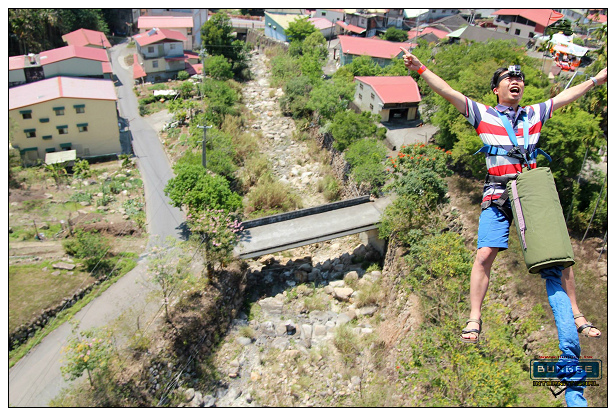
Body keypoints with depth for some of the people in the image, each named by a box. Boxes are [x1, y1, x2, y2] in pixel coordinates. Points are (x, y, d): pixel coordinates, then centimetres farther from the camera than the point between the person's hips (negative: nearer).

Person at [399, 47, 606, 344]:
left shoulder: (535, 114, 18)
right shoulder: (483, 114, 8)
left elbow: (569, 95, 28)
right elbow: (448, 92, 2)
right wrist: (420, 69, -5)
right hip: (498, 195, -3)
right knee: (485, 254, -13)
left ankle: (576, 316, 16)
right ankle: (474, 319, -5)